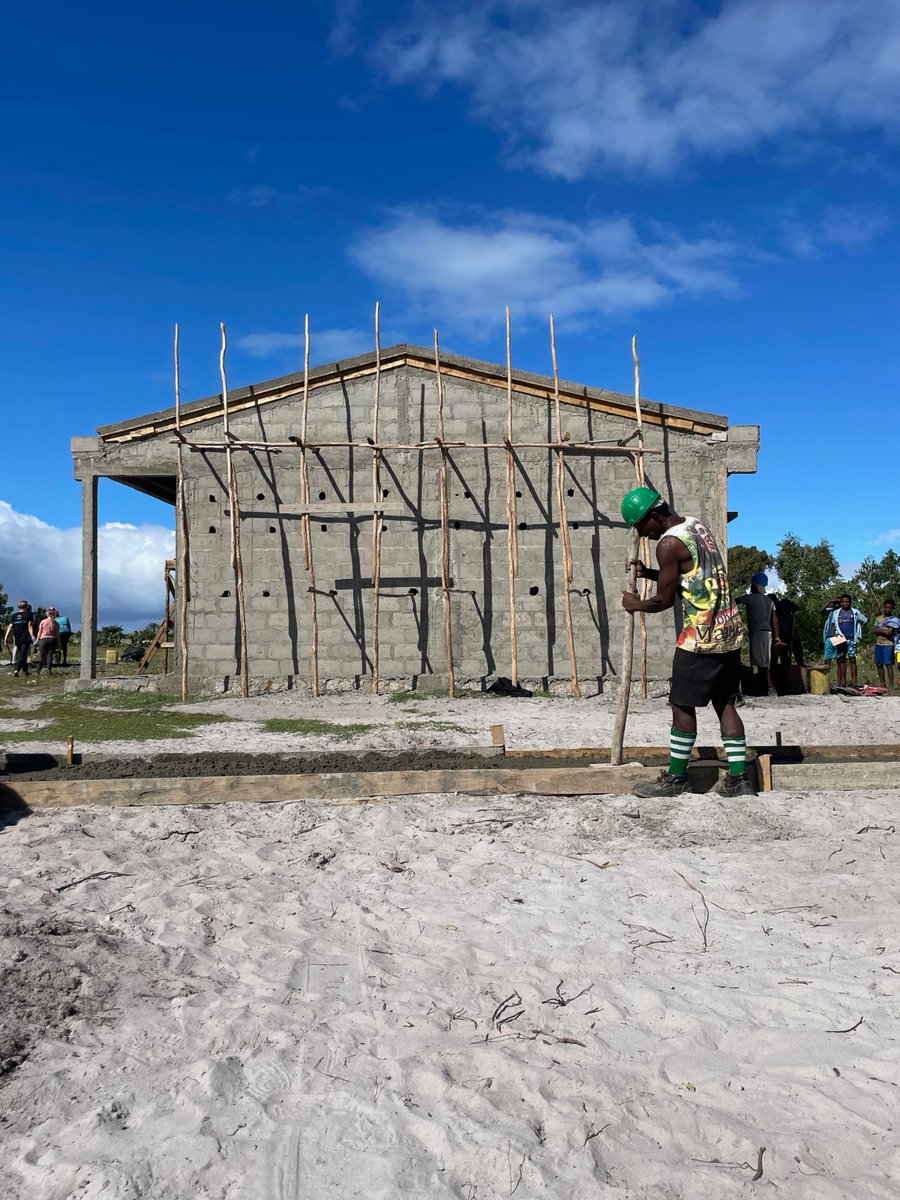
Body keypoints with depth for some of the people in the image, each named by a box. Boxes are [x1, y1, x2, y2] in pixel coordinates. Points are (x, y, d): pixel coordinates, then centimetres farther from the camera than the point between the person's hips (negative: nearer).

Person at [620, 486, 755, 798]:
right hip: (730, 631, 9)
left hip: (701, 637, -9)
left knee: (683, 705, 2)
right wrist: (649, 572, 14)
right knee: (725, 704, 12)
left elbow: (664, 600, -10)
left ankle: (676, 778, 11)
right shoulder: (697, 525, 14)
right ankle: (738, 778, 12)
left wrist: (636, 604, 8)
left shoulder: (669, 543, -15)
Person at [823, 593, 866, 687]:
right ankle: (842, 682, 8)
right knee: (841, 660, 4)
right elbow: (833, 625, 12)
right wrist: (834, 636, -1)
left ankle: (854, 682, -7)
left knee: (852, 659, -6)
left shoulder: (855, 612, 6)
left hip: (851, 639, -2)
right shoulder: (835, 612, 8)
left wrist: (858, 632, 7)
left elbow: (864, 621, 15)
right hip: (840, 639, 2)